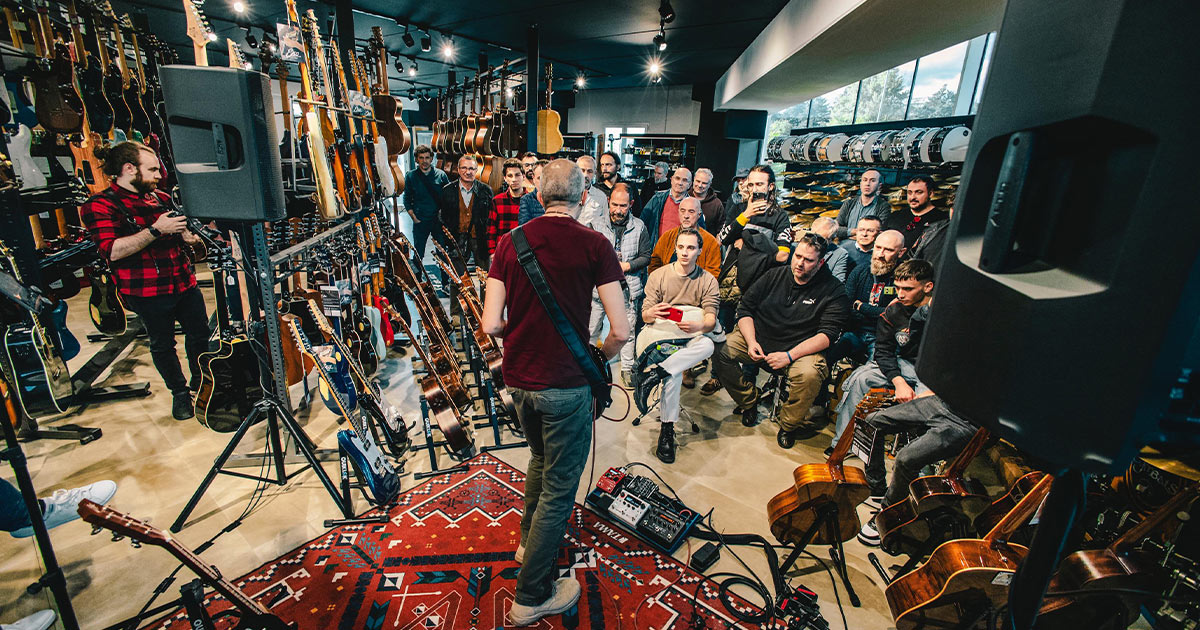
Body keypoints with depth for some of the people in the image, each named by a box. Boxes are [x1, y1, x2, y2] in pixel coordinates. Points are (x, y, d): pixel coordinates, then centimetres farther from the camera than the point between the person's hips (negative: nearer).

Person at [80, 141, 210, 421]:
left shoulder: (162, 198, 12)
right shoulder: (99, 206, -8)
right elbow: (111, 251, -20)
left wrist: (187, 237, 5)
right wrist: (156, 230, -26)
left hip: (185, 282, 6)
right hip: (148, 292, -6)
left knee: (200, 334, 14)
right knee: (162, 345, 9)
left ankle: (202, 381, 35)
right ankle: (179, 392, 26)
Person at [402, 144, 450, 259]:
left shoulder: (441, 175, 2)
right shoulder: (410, 176, 2)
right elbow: (407, 200, 6)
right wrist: (414, 218, -4)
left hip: (439, 220, 0)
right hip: (420, 222, 0)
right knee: (418, 255, 3)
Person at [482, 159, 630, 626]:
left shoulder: (510, 242, 0)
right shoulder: (593, 244, -11)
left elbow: (491, 324, -4)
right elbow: (621, 331, -15)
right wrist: (599, 359, 5)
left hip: (517, 377, 5)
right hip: (565, 383, -5)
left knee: (541, 459, 29)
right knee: (559, 485, 12)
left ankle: (529, 539, 50)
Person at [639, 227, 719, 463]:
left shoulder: (708, 281, 5)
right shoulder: (658, 275, 5)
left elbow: (711, 319, -7)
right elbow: (645, 315, 0)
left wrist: (699, 326, -32)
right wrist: (653, 312, -27)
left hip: (690, 337, 2)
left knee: (708, 345, -35)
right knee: (674, 372, -32)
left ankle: (657, 373, -33)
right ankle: (667, 430, -24)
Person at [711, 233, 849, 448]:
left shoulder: (834, 291, -4)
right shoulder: (775, 275, 6)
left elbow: (827, 334, -12)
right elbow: (745, 308, 6)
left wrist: (789, 355, -23)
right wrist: (751, 342, -9)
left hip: (801, 349, -3)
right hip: (758, 338, 3)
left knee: (809, 375, -35)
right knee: (720, 352, -18)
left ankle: (789, 424, -4)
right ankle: (749, 401, 7)